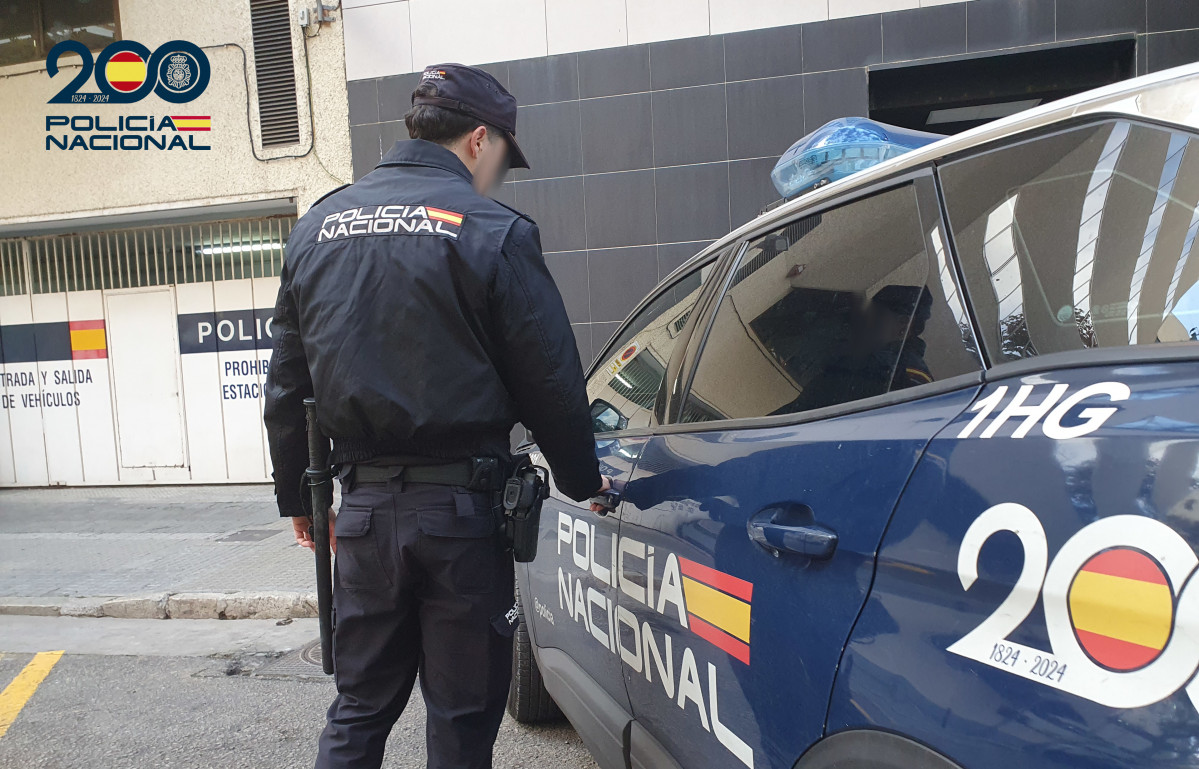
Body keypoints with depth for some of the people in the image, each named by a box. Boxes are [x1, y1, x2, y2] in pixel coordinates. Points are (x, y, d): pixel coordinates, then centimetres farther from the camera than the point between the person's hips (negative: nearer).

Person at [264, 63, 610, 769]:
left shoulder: (318, 226, 9)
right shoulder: (492, 231, -9)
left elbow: (287, 384, 13)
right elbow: (550, 380, -6)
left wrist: (295, 495, 23)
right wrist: (583, 479, 10)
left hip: (364, 509, 5)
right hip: (460, 510, -5)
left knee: (359, 709, 20)